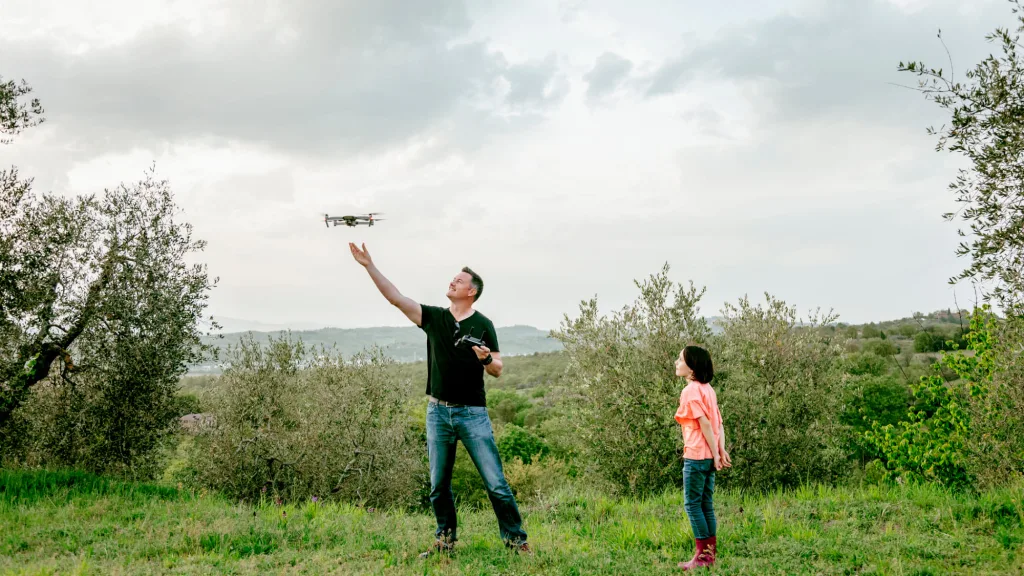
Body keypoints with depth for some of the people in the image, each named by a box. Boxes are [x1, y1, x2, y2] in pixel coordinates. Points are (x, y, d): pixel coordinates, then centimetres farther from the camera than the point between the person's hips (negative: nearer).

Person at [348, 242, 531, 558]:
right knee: (438, 485, 9)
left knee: (495, 482, -5)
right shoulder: (433, 317, 6)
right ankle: (445, 539, 22)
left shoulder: (483, 325, -1)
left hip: (473, 413, -3)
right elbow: (395, 297, 0)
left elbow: (497, 371, 0)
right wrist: (369, 265, -7)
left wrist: (487, 359, -23)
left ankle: (515, 538, 3)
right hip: (438, 412, 3)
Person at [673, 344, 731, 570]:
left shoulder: (690, 391, -13)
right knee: (705, 504, 12)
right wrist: (722, 450, 4)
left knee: (692, 503, -1)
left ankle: (703, 554, 0)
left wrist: (715, 455, -13)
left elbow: (705, 424, -16)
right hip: (709, 456, 8)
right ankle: (711, 552, 14)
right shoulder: (708, 389, 13)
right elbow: (719, 423, 9)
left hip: (696, 456, -8)